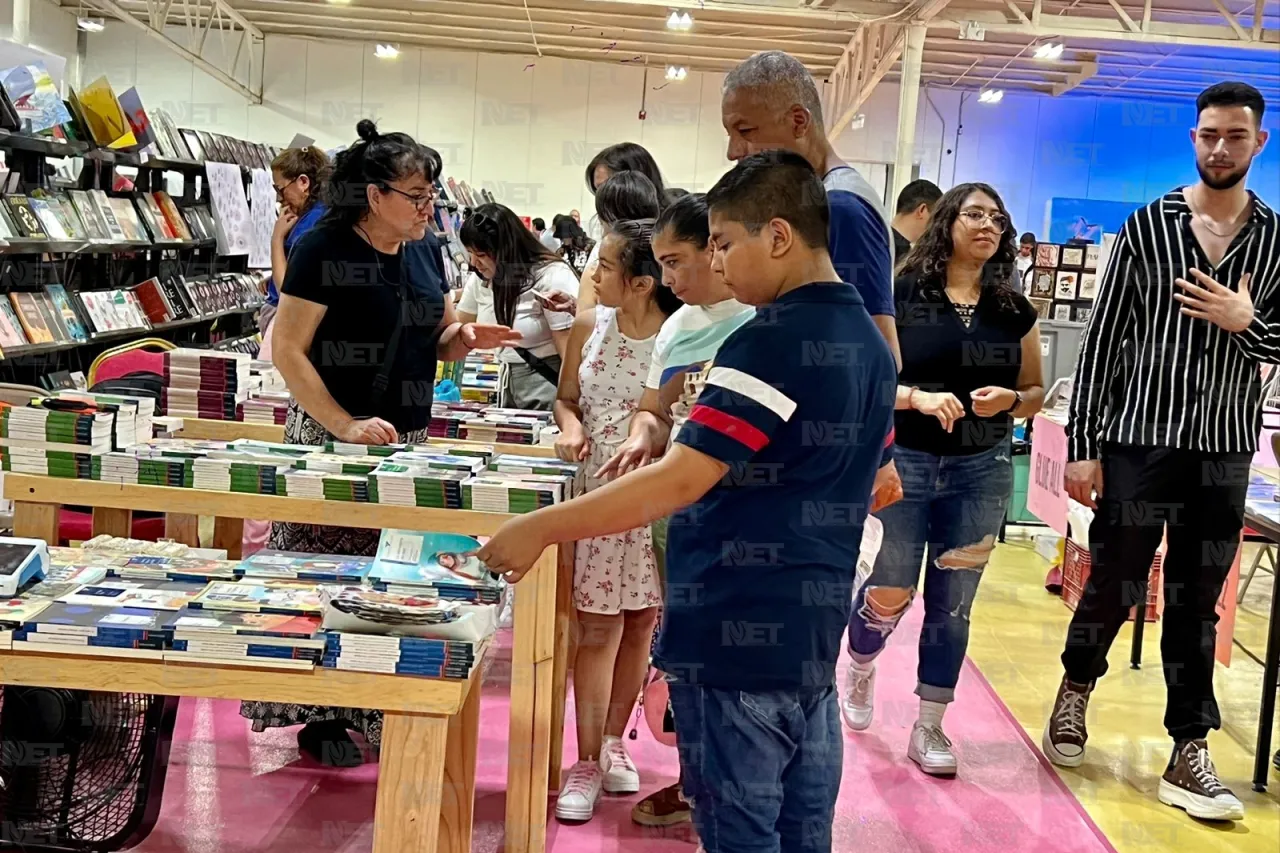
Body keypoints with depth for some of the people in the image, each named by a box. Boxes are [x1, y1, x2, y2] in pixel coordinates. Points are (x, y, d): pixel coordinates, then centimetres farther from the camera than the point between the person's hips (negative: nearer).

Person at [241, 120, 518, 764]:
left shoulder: (426, 251, 9)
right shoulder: (324, 249, -11)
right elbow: (288, 350, -13)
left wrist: (465, 338, -5)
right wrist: (346, 425, -21)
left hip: (407, 438, 6)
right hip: (332, 436, -6)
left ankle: (379, 707, 19)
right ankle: (319, 717, 10)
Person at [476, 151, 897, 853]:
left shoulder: (771, 341, -18)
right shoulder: (869, 343, 10)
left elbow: (679, 482, -24)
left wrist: (539, 528, -20)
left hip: (737, 636, -9)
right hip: (813, 630, 9)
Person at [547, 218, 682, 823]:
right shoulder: (588, 326, 0)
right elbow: (567, 397, 12)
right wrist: (571, 428, -9)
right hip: (598, 493, 1)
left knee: (641, 623, 11)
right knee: (598, 627, 2)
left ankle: (613, 741, 30)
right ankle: (587, 761, 12)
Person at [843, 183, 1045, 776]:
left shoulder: (1013, 310, 6)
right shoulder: (902, 295, -5)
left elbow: (1035, 391, 13)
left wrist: (1010, 400, -9)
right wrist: (919, 398, -23)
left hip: (982, 469, 3)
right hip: (904, 461, -3)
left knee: (952, 602, 7)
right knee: (893, 591, 3)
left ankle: (929, 727, 20)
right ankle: (860, 664, 37)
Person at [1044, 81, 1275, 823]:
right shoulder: (1148, 226, -1)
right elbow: (1103, 338, -2)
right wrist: (1082, 445, -5)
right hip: (1137, 441, -1)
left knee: (1197, 604, 8)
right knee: (1114, 585, 8)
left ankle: (1190, 754, 16)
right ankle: (1075, 693, 35)